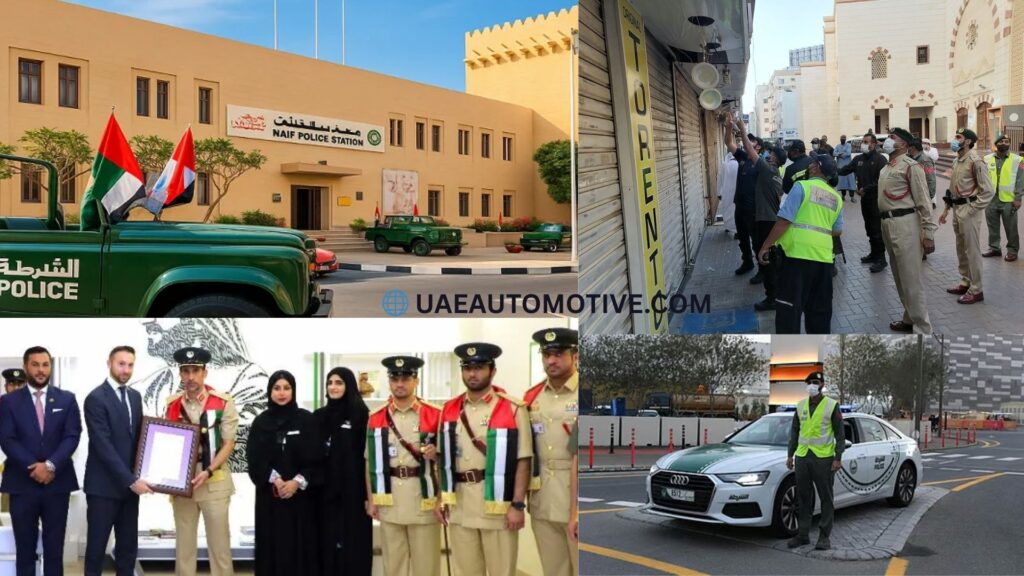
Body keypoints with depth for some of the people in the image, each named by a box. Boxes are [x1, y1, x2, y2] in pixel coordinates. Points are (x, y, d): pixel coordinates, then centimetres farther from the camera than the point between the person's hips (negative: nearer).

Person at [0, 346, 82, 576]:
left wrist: (50, 465, -16)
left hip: (57, 483, 1)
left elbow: (72, 436, -2)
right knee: (25, 547, 6)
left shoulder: (67, 399, 6)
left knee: (54, 546, 6)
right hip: (22, 484, 0)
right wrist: (34, 467, -15)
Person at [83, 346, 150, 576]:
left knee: (128, 546, 10)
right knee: (97, 545, 4)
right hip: (104, 485, -6)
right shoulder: (96, 398, -12)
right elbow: (103, 445, -18)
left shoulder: (135, 396, 10)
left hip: (130, 483, 6)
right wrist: (131, 480, -20)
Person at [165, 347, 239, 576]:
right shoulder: (173, 405, 4)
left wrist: (207, 472, -17)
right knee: (184, 544, 10)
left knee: (219, 544, 1)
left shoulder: (223, 402, -7)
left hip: (214, 483, -3)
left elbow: (228, 444, -6)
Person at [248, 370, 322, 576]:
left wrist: (297, 482, -15)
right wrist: (275, 480, -16)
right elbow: (254, 459, -2)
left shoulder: (307, 420, 1)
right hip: (270, 495, 1)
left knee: (300, 544, -1)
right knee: (273, 545, 1)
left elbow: (315, 458, -2)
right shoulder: (260, 422, 5)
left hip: (301, 494, -1)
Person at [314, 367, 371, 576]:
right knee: (328, 543, 6)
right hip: (325, 491, 4)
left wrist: (369, 494, -9)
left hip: (353, 491, -4)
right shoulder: (319, 416, 10)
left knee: (353, 543, 1)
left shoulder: (361, 414, -3)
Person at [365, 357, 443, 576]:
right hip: (388, 498, 2)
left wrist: (436, 454, -14)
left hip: (423, 497, -2)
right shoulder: (376, 418, 5)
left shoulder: (434, 415, 0)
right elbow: (370, 461, 8)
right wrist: (371, 499, 3)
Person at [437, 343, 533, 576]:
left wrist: (518, 505, -14)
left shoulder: (513, 409, -8)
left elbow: (523, 461, -9)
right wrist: (442, 498, 9)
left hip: (498, 505, -4)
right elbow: (443, 458, 13)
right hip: (459, 506, 5)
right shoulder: (450, 410, 7)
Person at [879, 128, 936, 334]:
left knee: (910, 279, -7)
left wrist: (928, 234, -17)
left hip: (904, 224, -9)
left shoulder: (910, 166, -11)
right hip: (888, 224, 9)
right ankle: (909, 319, 30)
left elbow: (924, 202, -14)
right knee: (899, 277, 17)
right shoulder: (886, 168, 15)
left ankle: (922, 330, -1)